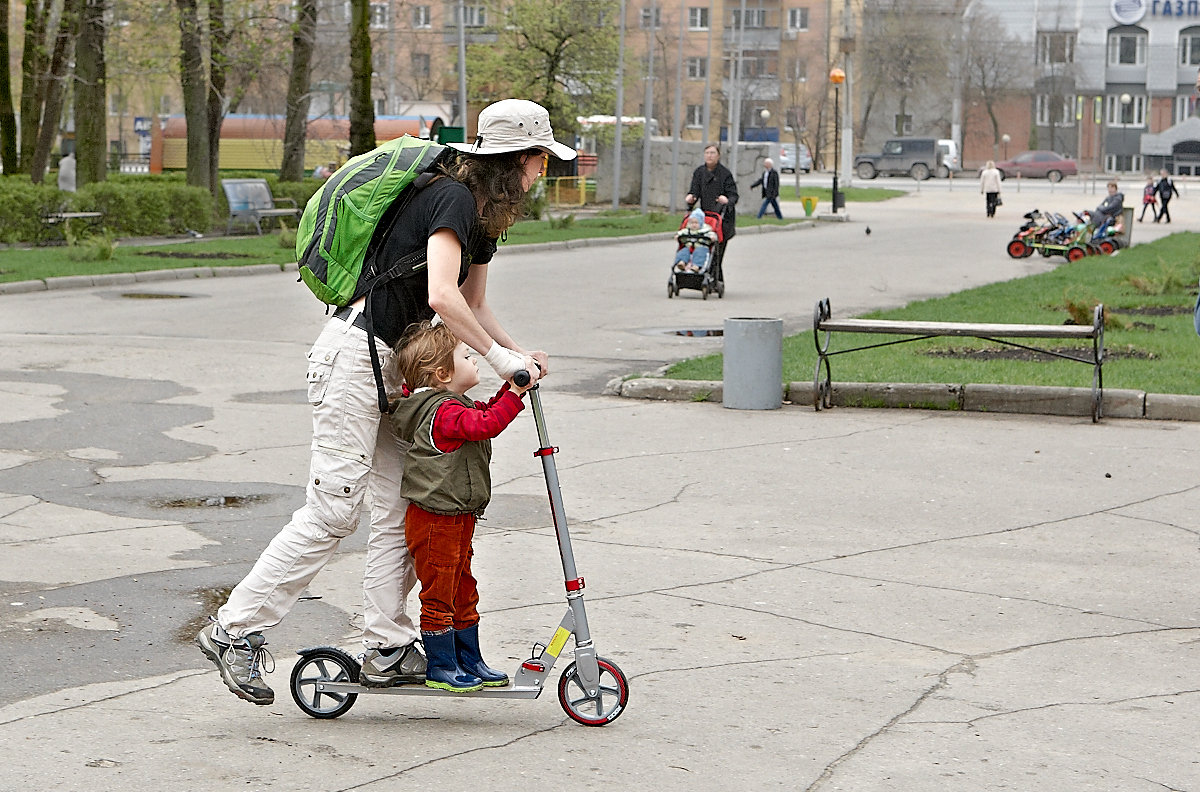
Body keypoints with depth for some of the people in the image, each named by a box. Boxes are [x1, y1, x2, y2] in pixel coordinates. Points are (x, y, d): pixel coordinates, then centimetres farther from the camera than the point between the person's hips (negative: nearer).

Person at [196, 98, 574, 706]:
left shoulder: (482, 216, 14)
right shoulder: (452, 198, -16)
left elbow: (474, 306, 24)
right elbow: (443, 297, -27)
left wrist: (519, 354, 10)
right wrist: (498, 357, -17)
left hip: (391, 362, 10)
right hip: (355, 353, -10)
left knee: (403, 507, 6)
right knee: (333, 510, -11)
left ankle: (387, 650, 9)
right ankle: (235, 629, -5)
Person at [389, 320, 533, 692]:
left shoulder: (452, 406, 11)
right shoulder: (445, 413, -22)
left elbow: (487, 412, 22)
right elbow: (485, 424, -34)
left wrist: (511, 386, 8)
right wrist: (516, 393, -30)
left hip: (456, 519, 11)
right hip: (435, 520, -11)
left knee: (463, 592, 17)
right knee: (439, 595, 0)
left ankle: (470, 662, 27)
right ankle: (441, 668, 8)